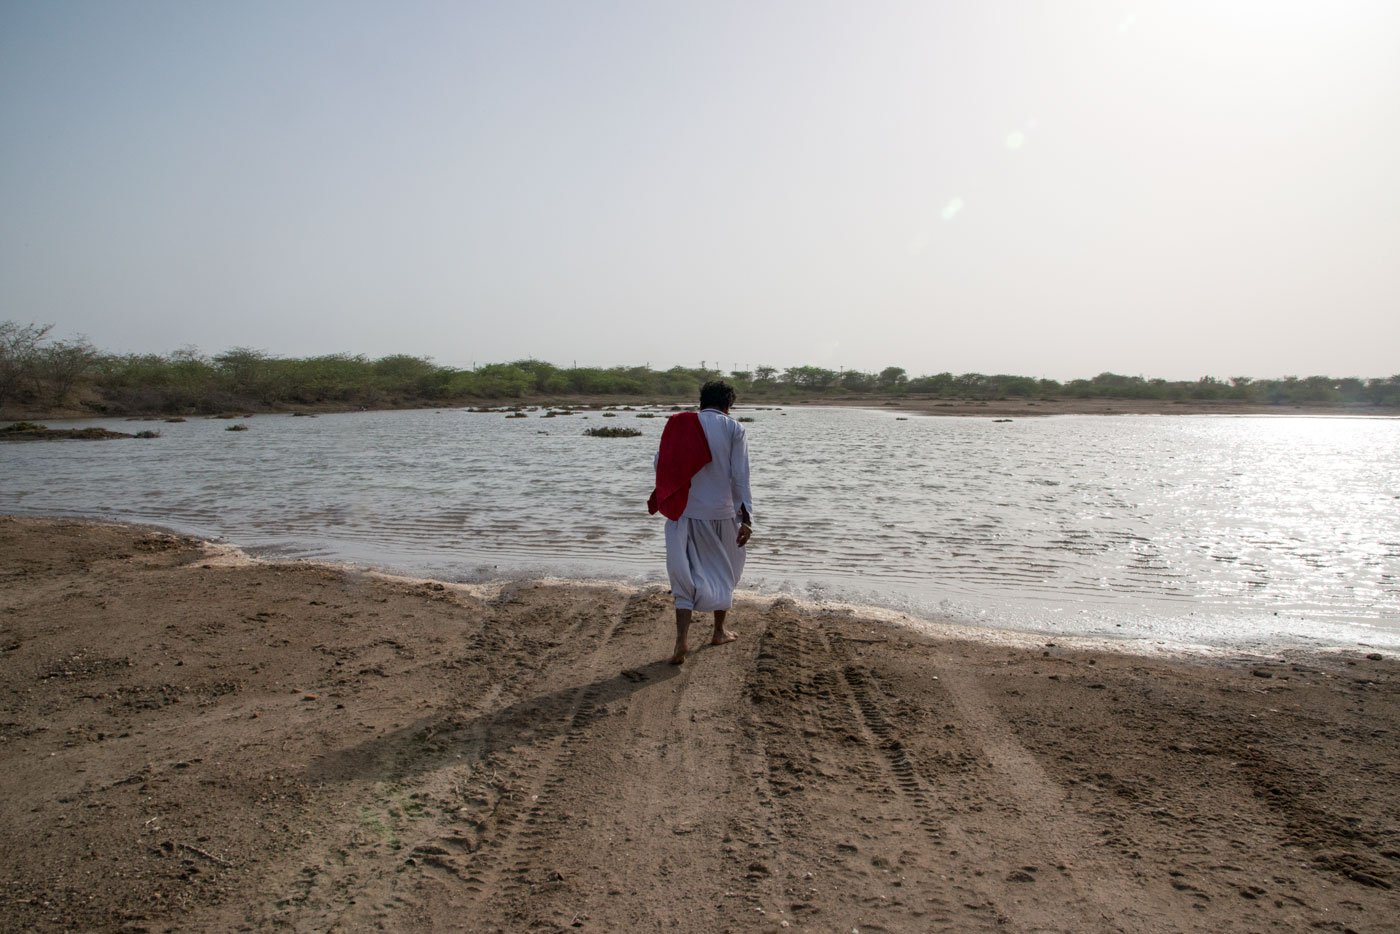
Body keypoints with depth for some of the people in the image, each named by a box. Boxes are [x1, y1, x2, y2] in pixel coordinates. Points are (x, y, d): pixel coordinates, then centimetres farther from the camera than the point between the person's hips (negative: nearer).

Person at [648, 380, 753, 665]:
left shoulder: (679, 425, 0)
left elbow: (660, 464, 3)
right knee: (723, 570, 20)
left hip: (686, 513, 1)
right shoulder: (734, 430, -6)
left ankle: (682, 641, -7)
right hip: (722, 514, -1)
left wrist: (659, 497, 21)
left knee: (685, 575, 5)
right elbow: (740, 478, -9)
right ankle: (719, 630, 32)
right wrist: (746, 519, -8)